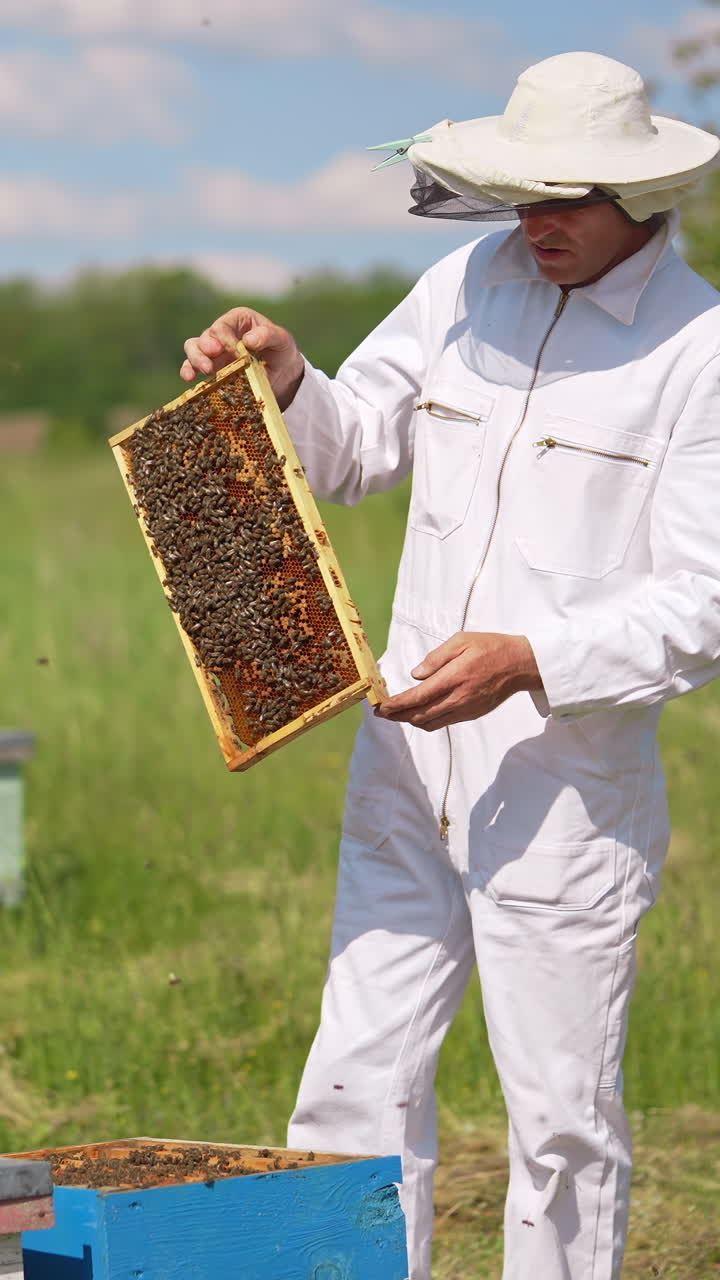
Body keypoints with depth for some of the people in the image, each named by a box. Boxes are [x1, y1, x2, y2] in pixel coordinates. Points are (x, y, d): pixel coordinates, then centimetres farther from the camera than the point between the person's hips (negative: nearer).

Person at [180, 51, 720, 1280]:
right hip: (410, 762, 5)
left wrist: (530, 661, -25)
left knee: (560, 1112, 4)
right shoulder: (470, 285, 7)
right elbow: (352, 449, 18)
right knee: (358, 1080, 5)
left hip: (569, 780, -5)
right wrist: (287, 383, -3)